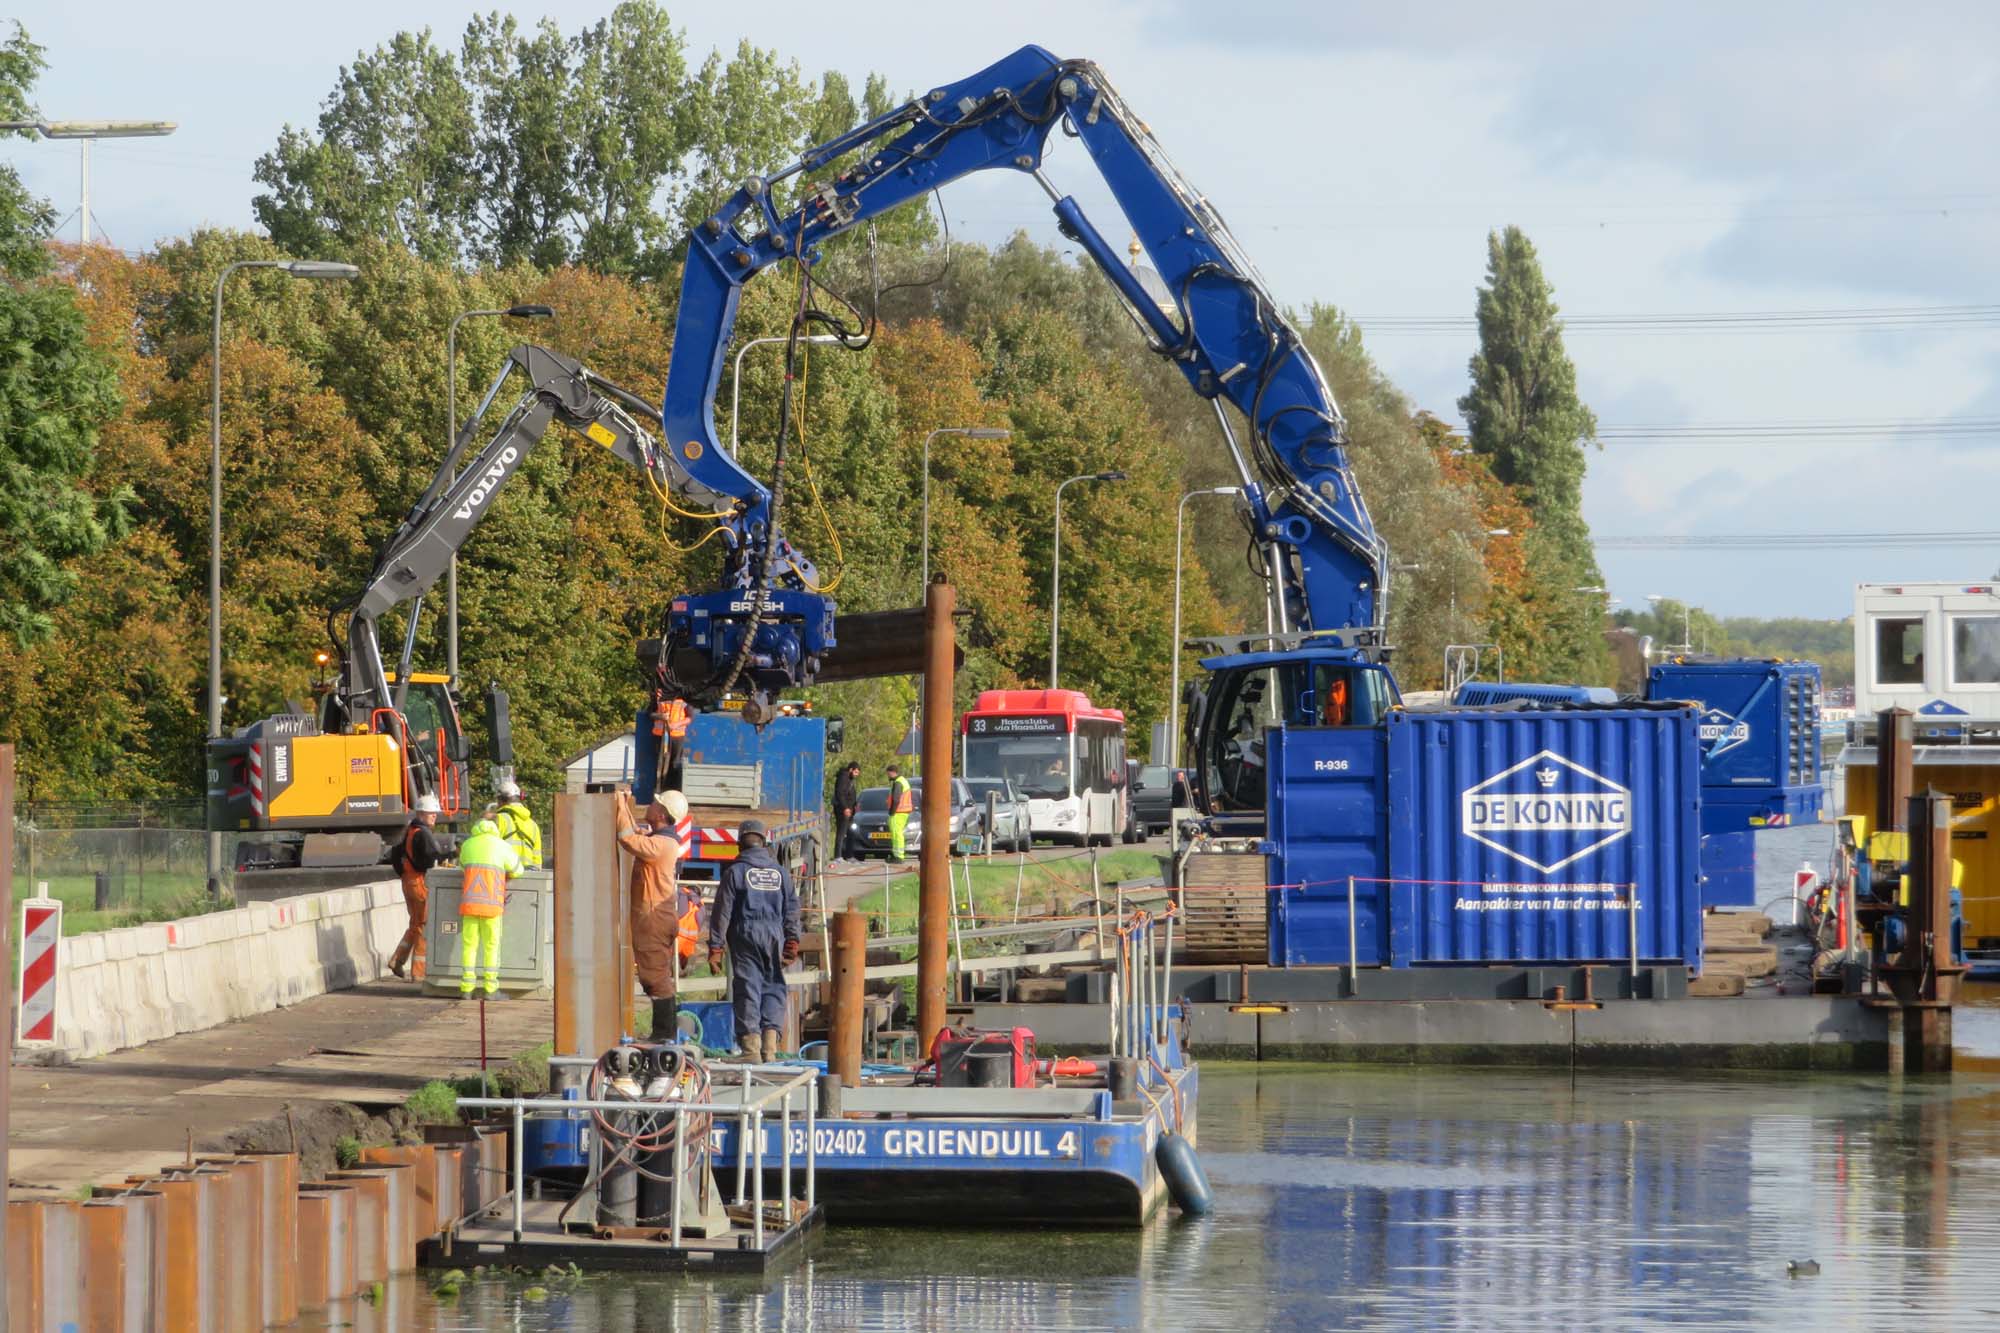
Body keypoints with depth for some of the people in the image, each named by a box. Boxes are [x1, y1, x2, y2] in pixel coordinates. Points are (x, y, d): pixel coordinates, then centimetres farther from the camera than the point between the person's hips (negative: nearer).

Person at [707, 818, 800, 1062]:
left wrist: (715, 948, 1)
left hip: (745, 937, -2)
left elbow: (722, 912, -1)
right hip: (774, 937, 3)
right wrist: (792, 942, 13)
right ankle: (770, 1043, -6)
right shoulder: (780, 872, 11)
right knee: (774, 988, 7)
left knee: (747, 989, -1)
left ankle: (751, 1047, -7)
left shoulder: (735, 872, 0)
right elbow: (792, 909, 10)